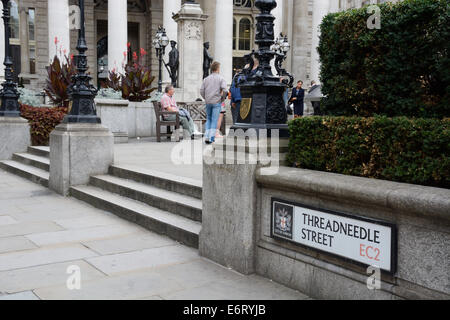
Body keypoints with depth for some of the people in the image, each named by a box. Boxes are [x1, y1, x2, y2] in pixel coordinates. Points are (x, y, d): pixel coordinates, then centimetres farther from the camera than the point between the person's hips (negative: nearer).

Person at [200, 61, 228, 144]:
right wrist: (222, 98, -1)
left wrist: (206, 99, 14)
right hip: (217, 102, -4)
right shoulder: (221, 78, -4)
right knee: (214, 120, 1)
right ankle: (211, 138, -3)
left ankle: (206, 136, 4)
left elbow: (201, 91, 4)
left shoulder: (206, 79, 8)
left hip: (208, 102, 4)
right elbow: (225, 90, -16)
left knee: (208, 119, 15)